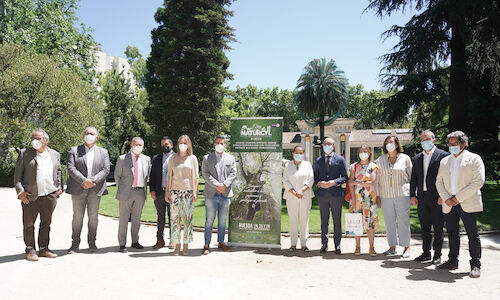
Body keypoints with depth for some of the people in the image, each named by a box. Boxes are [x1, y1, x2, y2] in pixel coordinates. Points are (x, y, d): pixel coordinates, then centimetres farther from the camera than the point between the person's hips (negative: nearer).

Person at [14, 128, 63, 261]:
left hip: (50, 195, 2)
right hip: (30, 196, -2)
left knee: (46, 223, 10)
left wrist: (59, 187, 8)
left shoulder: (55, 154, 11)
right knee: (29, 224, 5)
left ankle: (43, 249, 21)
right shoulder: (24, 153, 3)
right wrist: (20, 191, -8)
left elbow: (58, 172, 19)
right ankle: (30, 250, 18)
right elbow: (17, 175, 2)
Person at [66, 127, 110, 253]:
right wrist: (83, 181, -17)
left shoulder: (103, 152, 11)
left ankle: (92, 243, 18)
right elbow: (71, 168, -5)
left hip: (95, 189, 1)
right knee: (77, 217, 3)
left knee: (93, 217, 7)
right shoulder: (73, 150, 7)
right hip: (78, 189, -1)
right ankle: (75, 244, 14)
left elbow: (106, 170, 1)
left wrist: (93, 180, -14)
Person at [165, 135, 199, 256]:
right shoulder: (172, 158, 9)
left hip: (188, 191, 0)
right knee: (175, 218, -2)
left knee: (188, 219, 0)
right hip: (175, 191, 0)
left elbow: (196, 177, 7)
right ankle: (177, 246, 7)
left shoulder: (192, 158, 7)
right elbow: (169, 176, 10)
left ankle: (186, 246, 10)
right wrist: (167, 191, 4)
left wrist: (195, 192, -1)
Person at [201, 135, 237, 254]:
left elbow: (233, 173, 5)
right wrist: (216, 185, -15)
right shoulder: (207, 158, 6)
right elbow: (205, 174, -4)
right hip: (211, 194, -2)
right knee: (209, 220, 1)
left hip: (225, 194, 2)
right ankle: (207, 244, 9)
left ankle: (221, 242, 23)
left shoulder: (231, 158, 12)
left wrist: (224, 184, -11)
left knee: (222, 221, 10)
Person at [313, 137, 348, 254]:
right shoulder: (318, 160, 13)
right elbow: (315, 177, 13)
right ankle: (324, 244, 16)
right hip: (322, 194, 2)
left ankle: (337, 245, 13)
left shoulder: (340, 159, 5)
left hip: (336, 193, -2)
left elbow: (345, 177, 1)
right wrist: (319, 183, -8)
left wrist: (334, 182, -15)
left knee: (337, 221, 3)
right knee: (324, 220, 7)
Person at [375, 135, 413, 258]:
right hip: (386, 196, 2)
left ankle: (406, 247, 8)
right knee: (389, 222, 5)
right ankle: (392, 247, 15)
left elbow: (412, 176, 7)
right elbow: (377, 179, 12)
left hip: (402, 194, -2)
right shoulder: (380, 160, 11)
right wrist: (377, 195, 6)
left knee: (403, 221, -2)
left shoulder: (405, 158, 5)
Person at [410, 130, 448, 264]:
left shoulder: (443, 155, -2)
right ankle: (426, 253, 22)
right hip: (422, 198, 5)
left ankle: (437, 255, 14)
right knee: (424, 227, 12)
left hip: (437, 198, -5)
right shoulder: (417, 158, 14)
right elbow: (414, 178, 15)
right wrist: (413, 195, 7)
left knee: (438, 228, 4)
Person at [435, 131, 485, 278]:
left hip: (468, 204, -5)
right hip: (449, 204, 5)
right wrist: (446, 198, -5)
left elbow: (479, 181, -10)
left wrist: (459, 197, -14)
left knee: (472, 234, 0)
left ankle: (475, 265, 9)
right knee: (452, 233, 11)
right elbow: (439, 182, 12)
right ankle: (452, 261, 22)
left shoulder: (474, 159, -1)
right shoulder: (444, 161, 15)